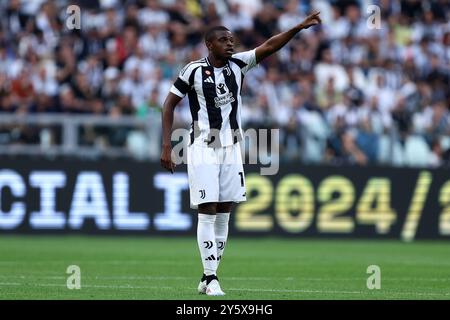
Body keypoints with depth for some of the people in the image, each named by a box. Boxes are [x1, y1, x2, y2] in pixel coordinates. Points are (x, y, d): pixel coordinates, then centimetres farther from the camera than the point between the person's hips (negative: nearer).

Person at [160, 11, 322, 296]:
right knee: (208, 213, -8)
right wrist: (167, 146, -5)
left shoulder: (238, 64, 4)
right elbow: (169, 104, 0)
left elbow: (269, 46, -5)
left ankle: (208, 277, 13)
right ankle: (211, 279, -8)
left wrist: (299, 28, -18)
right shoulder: (194, 70, -7)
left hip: (231, 149, 5)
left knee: (223, 215, 5)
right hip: (203, 149, -5)